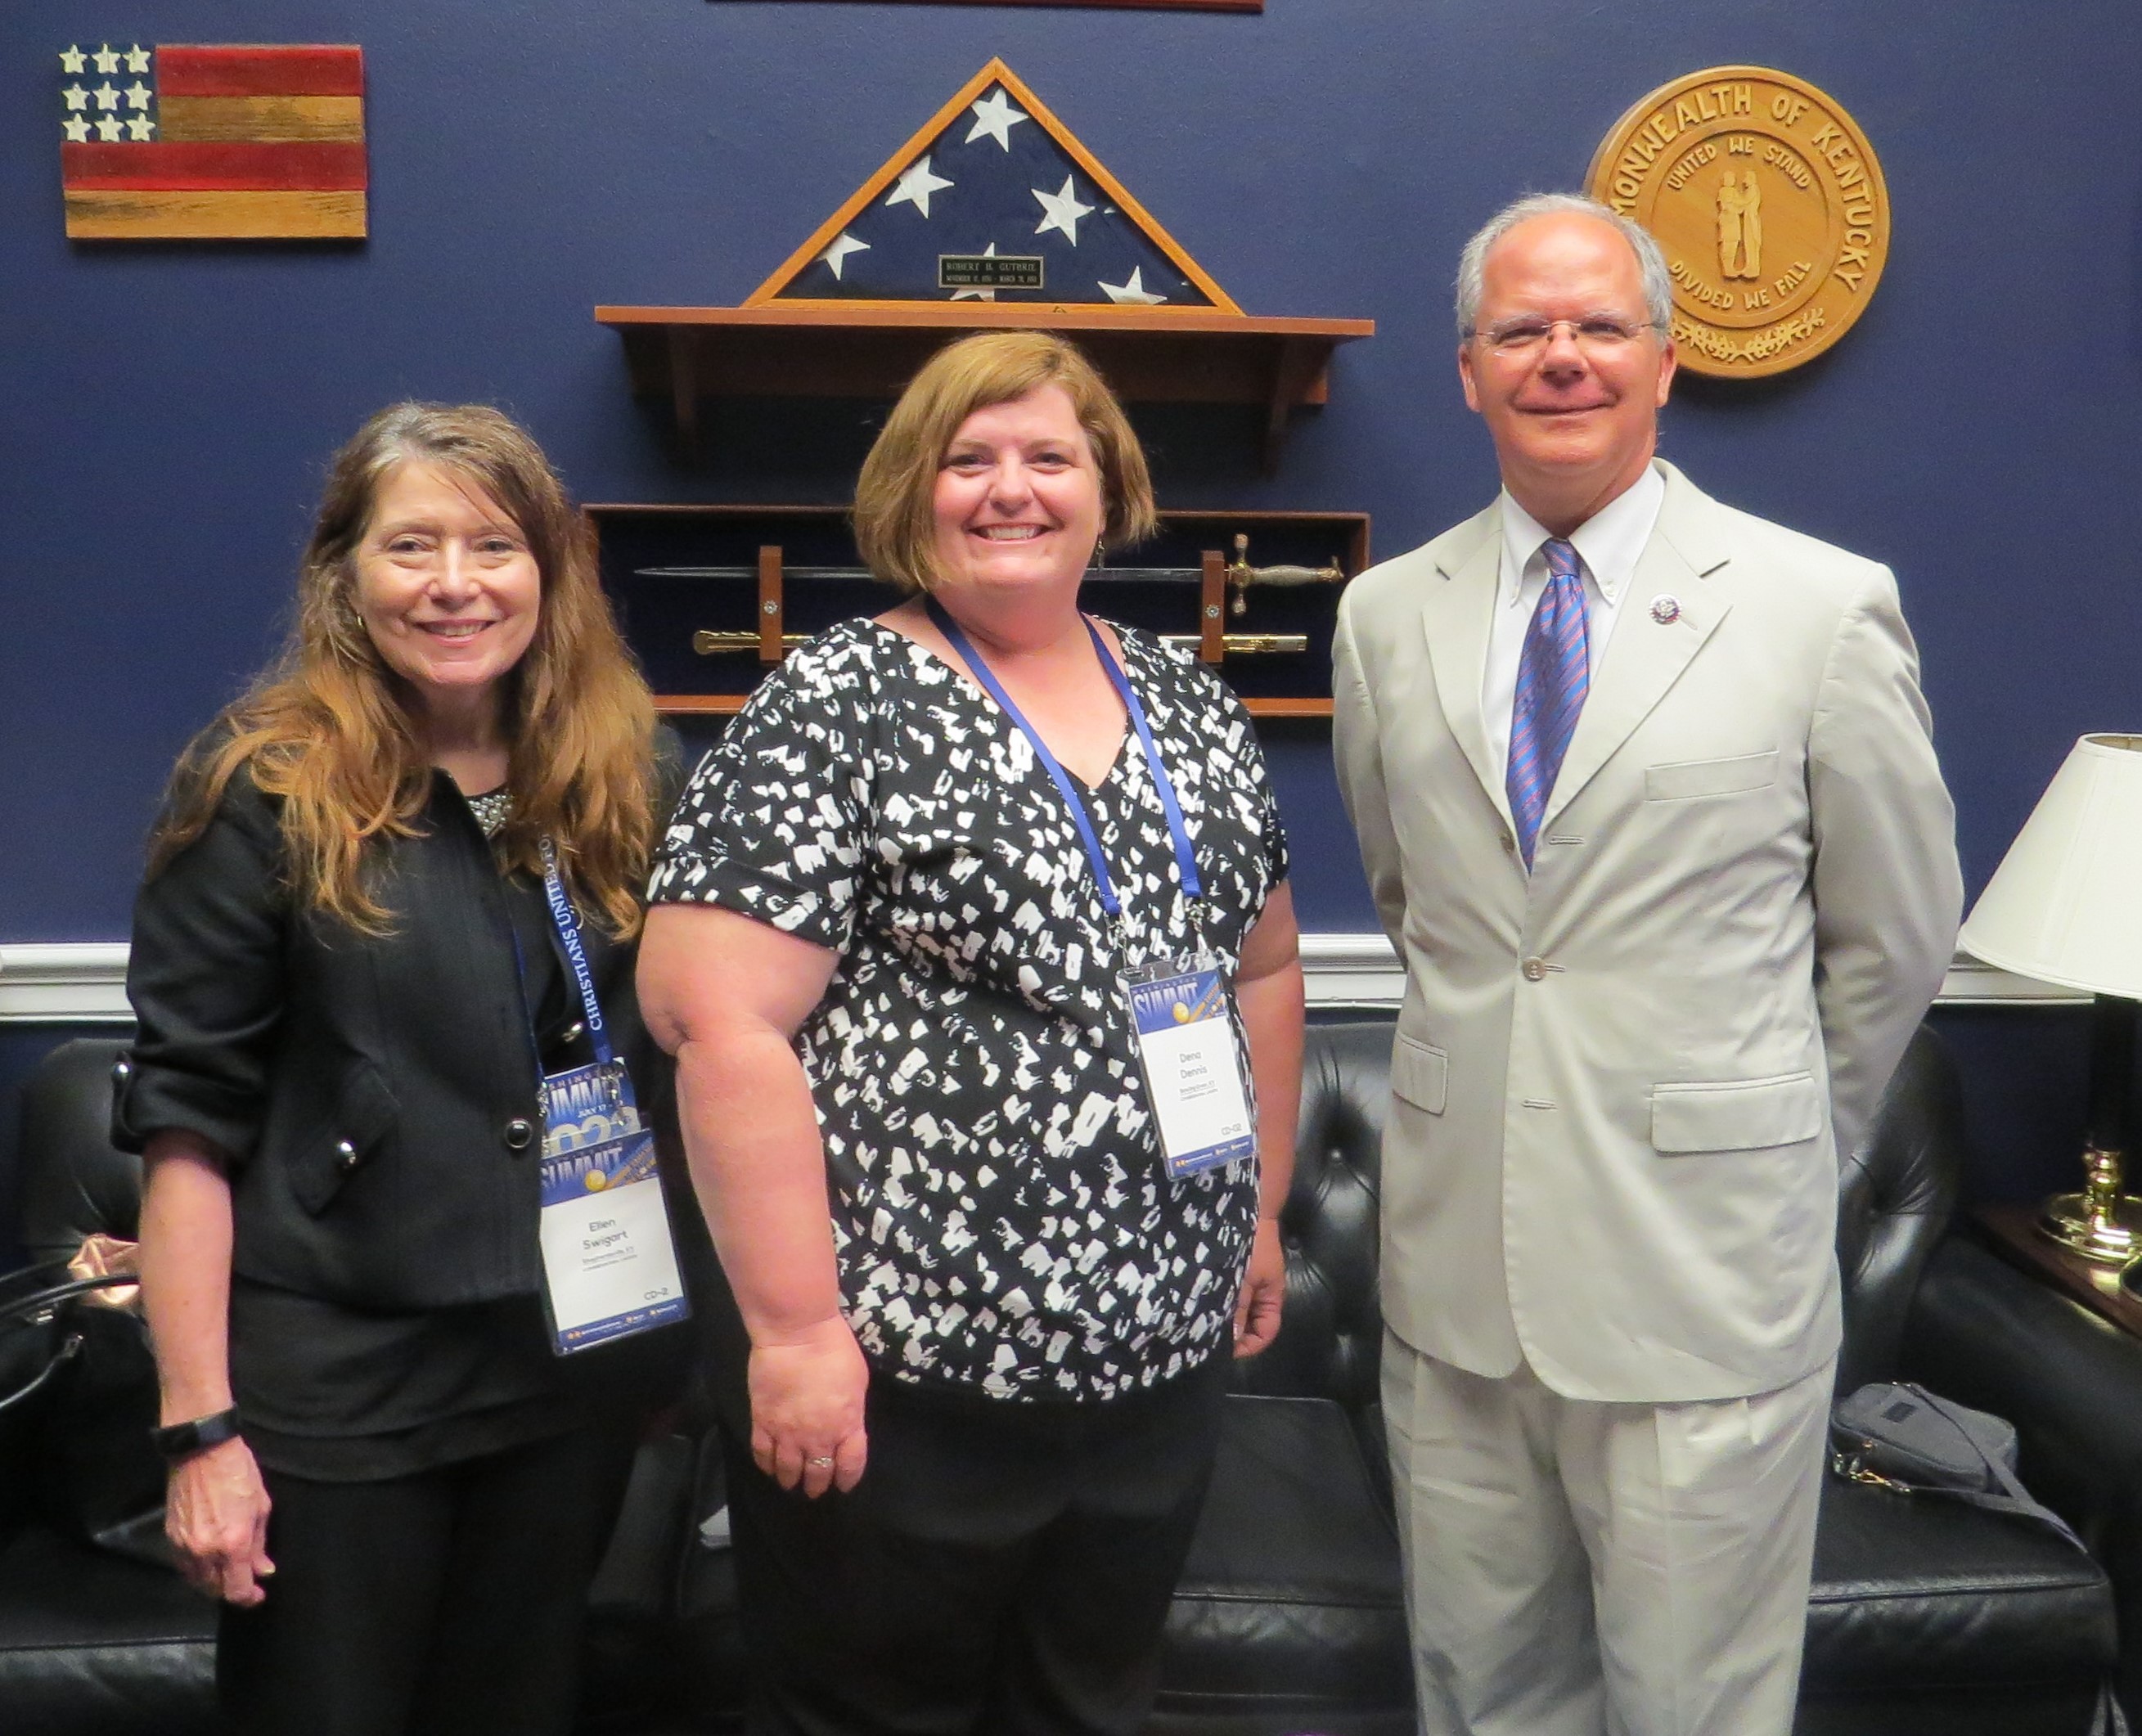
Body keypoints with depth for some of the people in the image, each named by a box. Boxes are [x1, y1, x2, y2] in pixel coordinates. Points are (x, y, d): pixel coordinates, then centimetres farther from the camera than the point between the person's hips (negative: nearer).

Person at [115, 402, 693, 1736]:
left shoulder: (627, 782, 3)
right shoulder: (266, 791, -9)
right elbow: (187, 1118, -10)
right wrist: (201, 1426, -13)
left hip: (582, 1364, 4)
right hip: (337, 1378, -4)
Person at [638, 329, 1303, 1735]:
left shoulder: (1192, 707, 8)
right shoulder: (838, 711, -11)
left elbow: (1262, 965, 17)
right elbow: (716, 1014, -17)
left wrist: (1264, 1212, 15)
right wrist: (797, 1326, -19)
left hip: (1167, 1354, 6)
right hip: (903, 1372, -5)